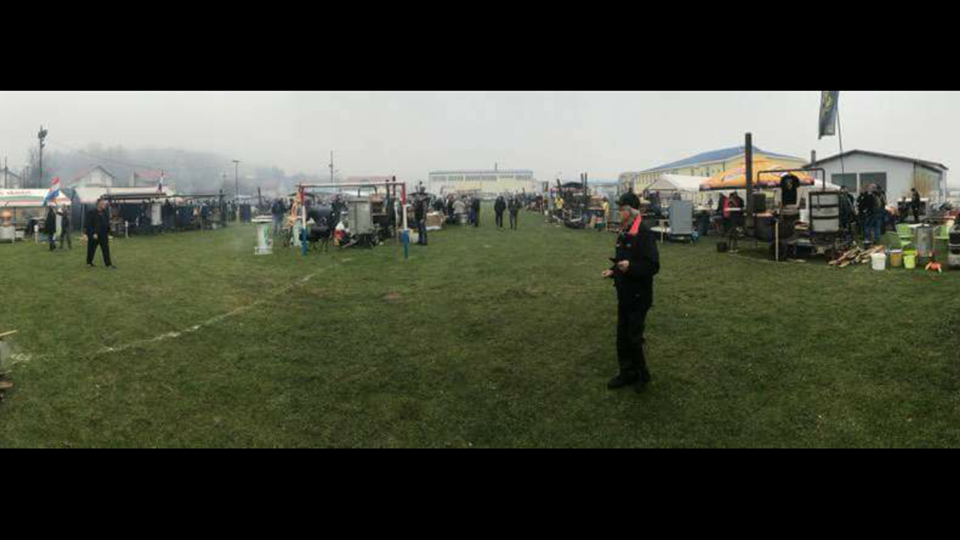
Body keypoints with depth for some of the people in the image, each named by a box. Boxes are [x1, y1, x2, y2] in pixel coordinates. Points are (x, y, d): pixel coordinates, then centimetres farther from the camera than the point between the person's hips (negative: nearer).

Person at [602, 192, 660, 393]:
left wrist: (630, 266, -33)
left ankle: (641, 375, 20)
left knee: (634, 338, 1)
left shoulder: (644, 233, -17)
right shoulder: (623, 233, 10)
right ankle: (627, 373, 28)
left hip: (639, 295, -8)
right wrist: (613, 270, 5)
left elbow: (653, 265, -21)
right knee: (622, 336, 14)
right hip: (624, 293, 8)